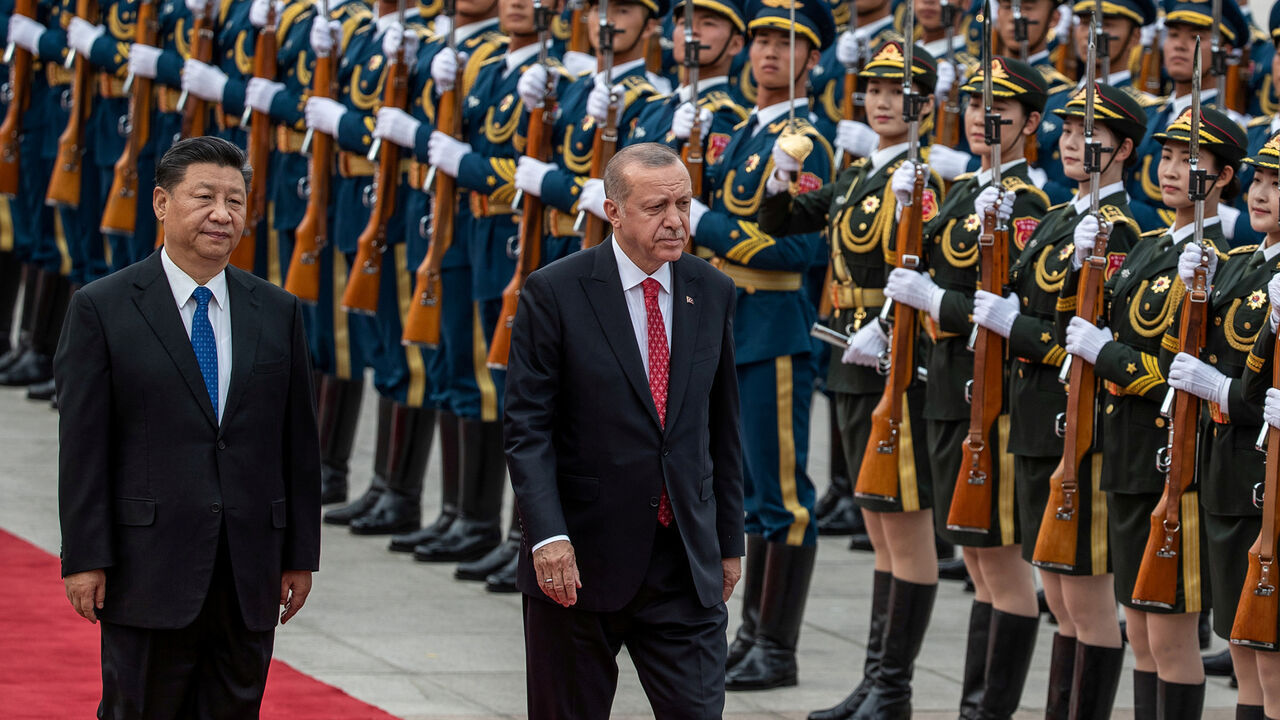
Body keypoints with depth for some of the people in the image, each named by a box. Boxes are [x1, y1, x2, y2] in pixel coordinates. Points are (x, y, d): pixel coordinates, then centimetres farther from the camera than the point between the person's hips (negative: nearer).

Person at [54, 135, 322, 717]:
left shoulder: (277, 313, 10)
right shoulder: (102, 309, -2)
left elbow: (299, 443, 12)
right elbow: (82, 445, -5)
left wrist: (300, 554, 9)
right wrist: (85, 559, -10)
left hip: (250, 578, 4)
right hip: (148, 573, -4)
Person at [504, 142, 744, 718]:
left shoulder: (712, 294, 7)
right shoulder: (556, 293, -7)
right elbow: (526, 428, -9)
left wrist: (729, 541, 14)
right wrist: (547, 536, -19)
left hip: (686, 564, 3)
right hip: (579, 561, -3)